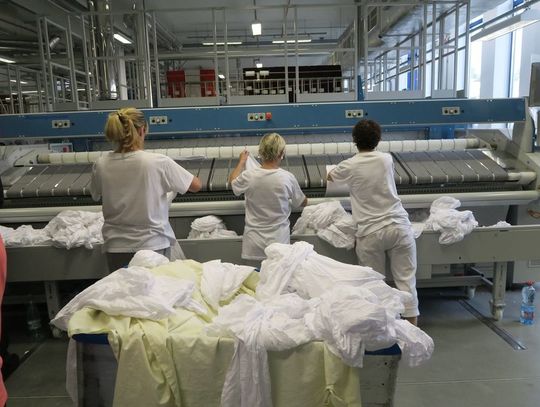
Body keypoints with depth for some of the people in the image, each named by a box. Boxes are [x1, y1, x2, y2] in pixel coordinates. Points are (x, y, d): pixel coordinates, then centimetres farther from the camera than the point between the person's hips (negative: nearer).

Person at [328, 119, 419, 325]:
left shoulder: (349, 166, -3)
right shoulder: (386, 159, 4)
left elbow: (330, 177, 20)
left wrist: (337, 171, 42)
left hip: (370, 233, -2)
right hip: (399, 227, 2)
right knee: (406, 281, 8)